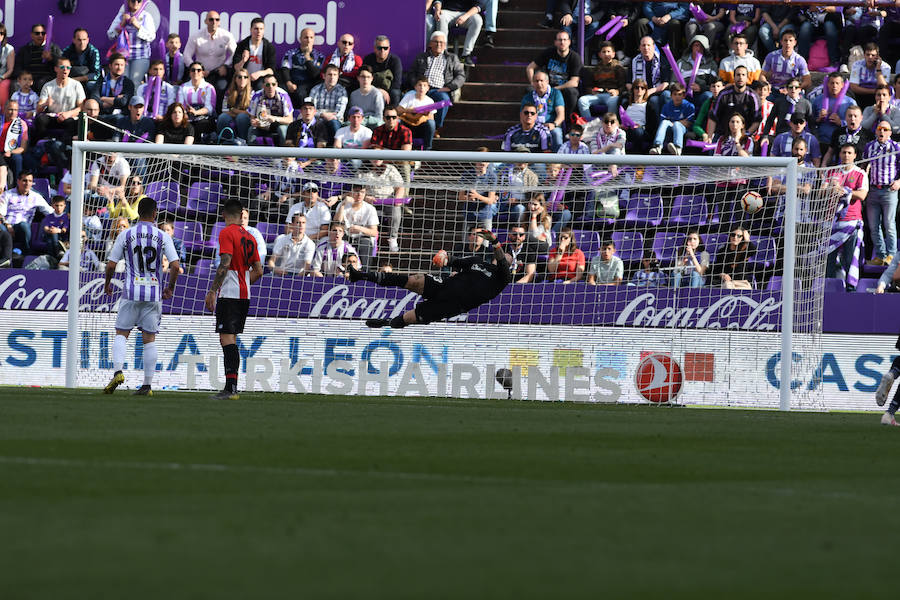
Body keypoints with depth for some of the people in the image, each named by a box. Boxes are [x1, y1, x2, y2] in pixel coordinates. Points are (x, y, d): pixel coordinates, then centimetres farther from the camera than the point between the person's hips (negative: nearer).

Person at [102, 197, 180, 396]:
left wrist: (107, 283, 19)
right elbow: (175, 266, -5)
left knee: (121, 333, 7)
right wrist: (171, 288, 11)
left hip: (131, 292, -1)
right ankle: (147, 384, 6)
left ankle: (118, 371, -16)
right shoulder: (163, 237, 1)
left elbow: (111, 264, 1)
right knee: (149, 339, 6)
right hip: (154, 293, 1)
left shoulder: (125, 235, 1)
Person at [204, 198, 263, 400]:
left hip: (228, 293, -8)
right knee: (230, 339, 13)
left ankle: (231, 388, -19)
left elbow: (225, 264, -18)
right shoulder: (249, 237, 15)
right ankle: (231, 388, 13)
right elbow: (258, 271, 16)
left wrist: (212, 291, -16)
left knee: (227, 338, -11)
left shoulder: (227, 233, -8)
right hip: (244, 295, 8)